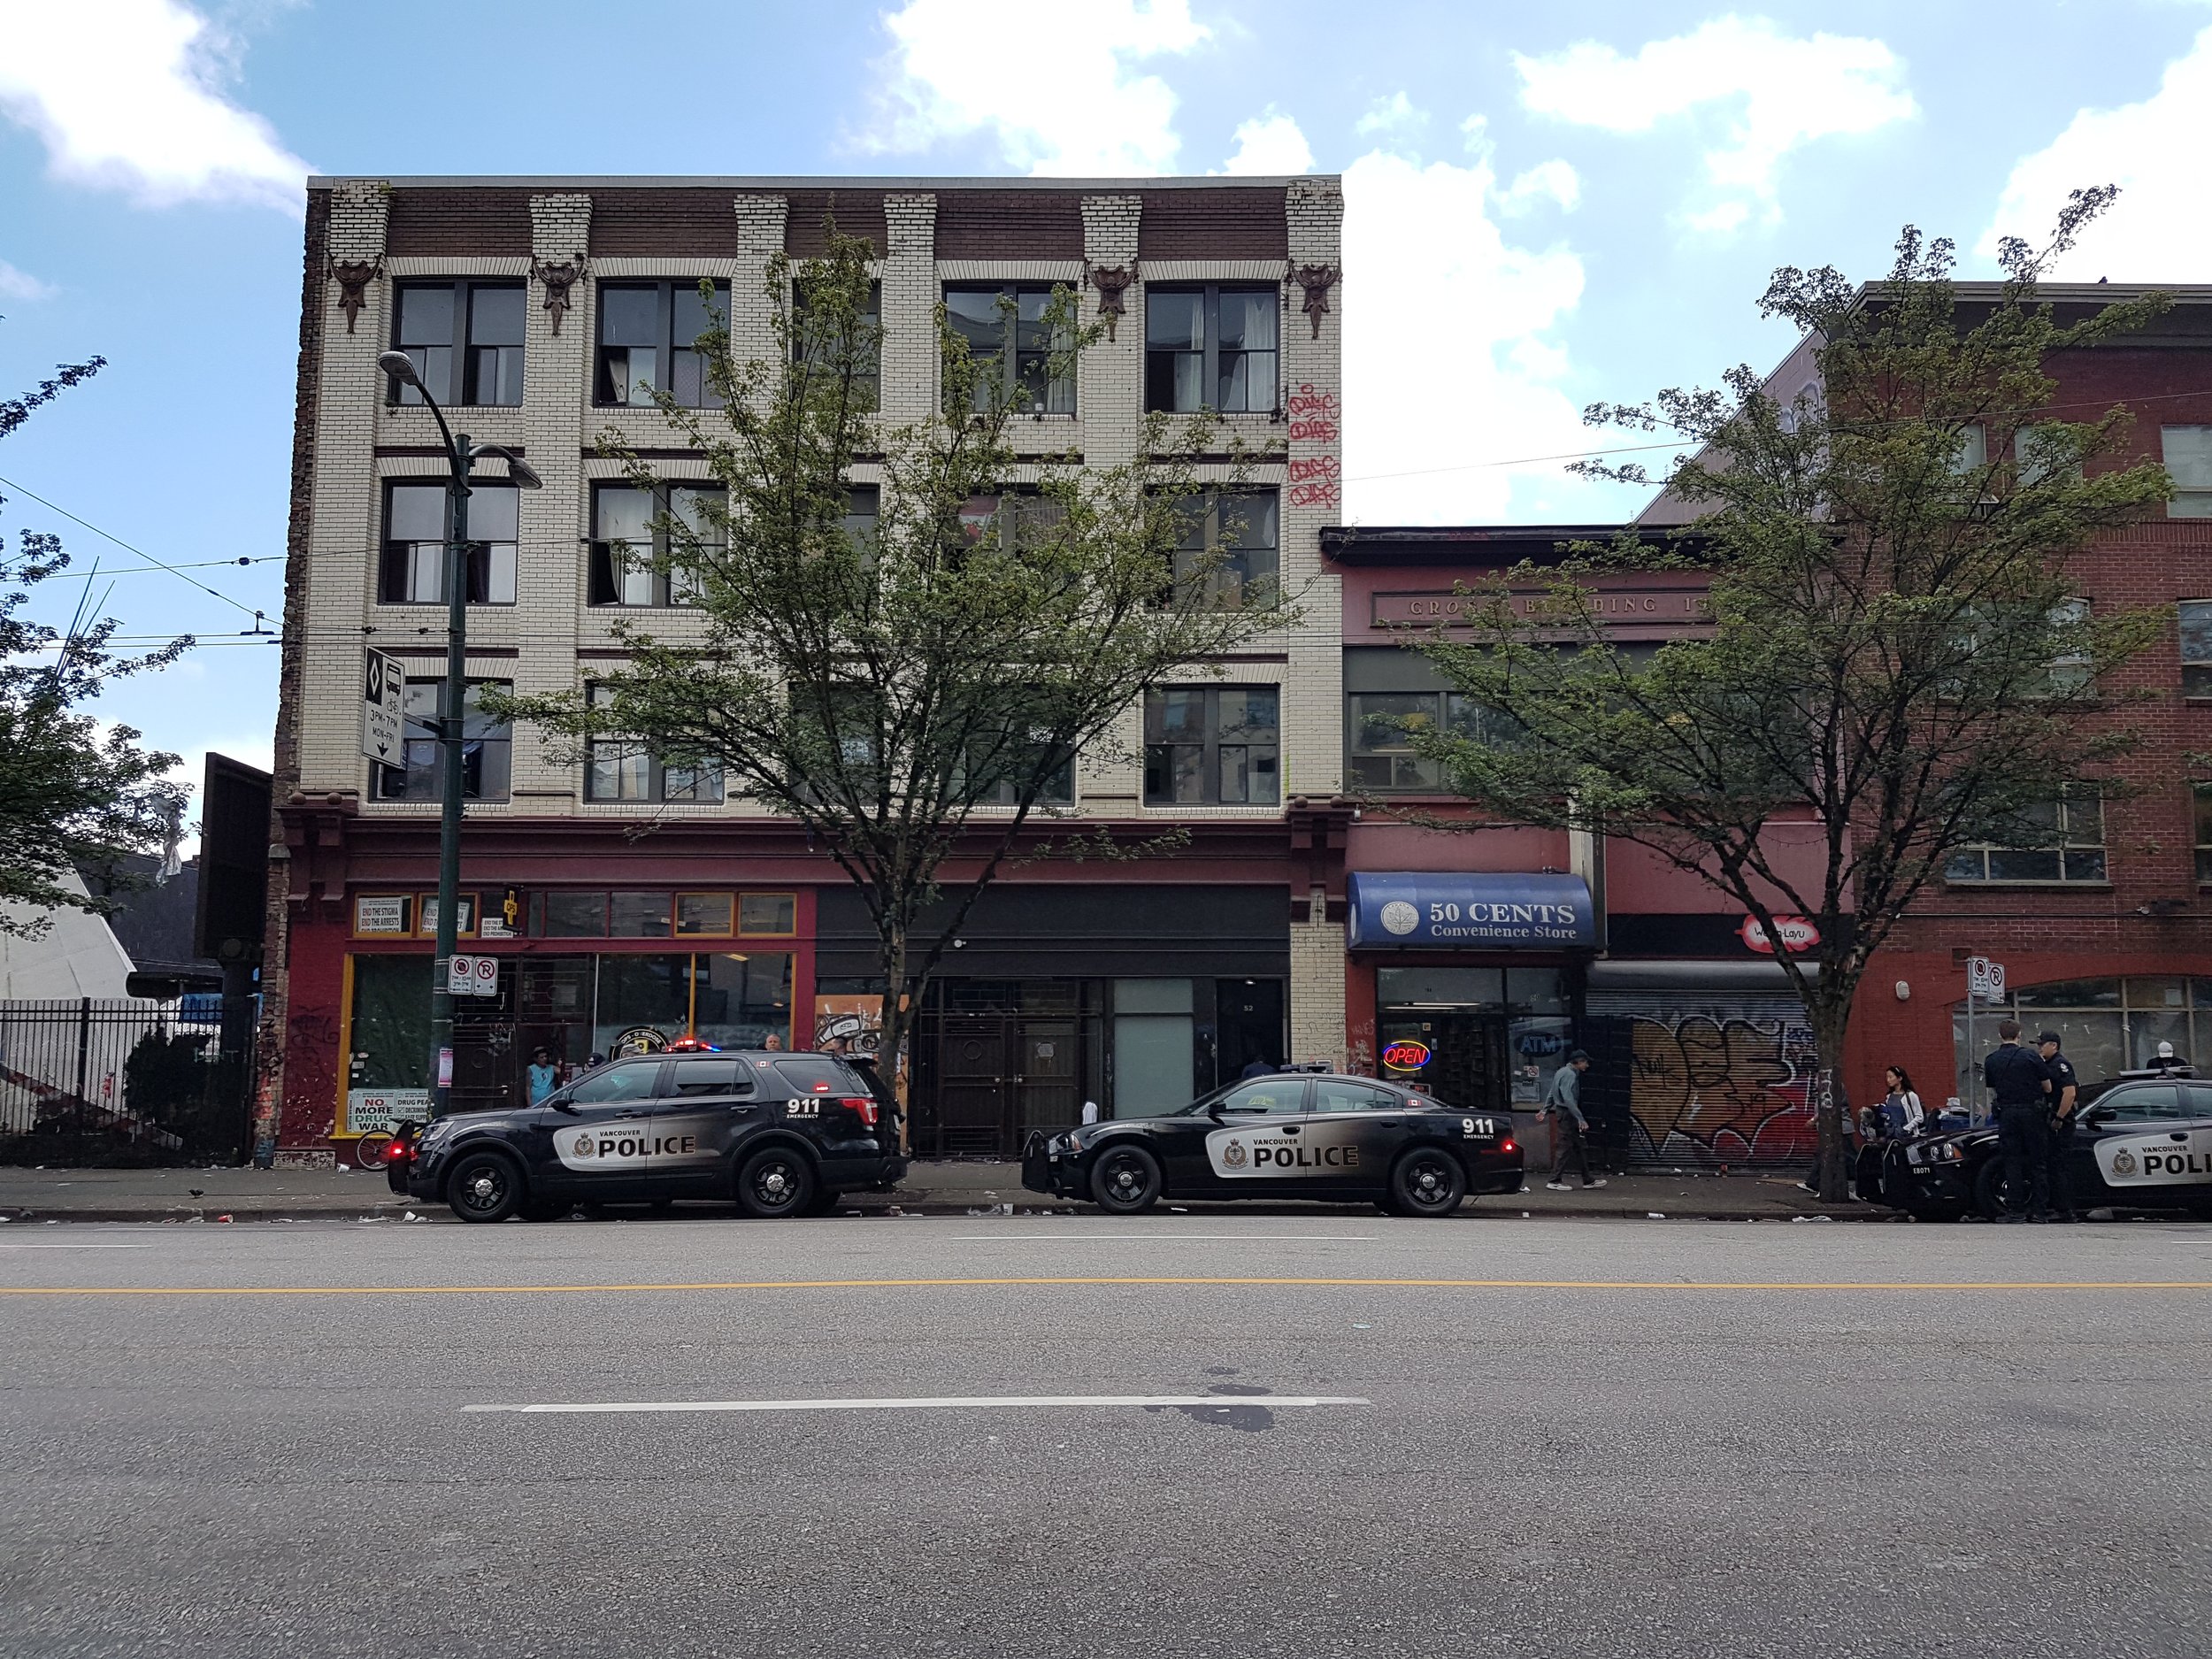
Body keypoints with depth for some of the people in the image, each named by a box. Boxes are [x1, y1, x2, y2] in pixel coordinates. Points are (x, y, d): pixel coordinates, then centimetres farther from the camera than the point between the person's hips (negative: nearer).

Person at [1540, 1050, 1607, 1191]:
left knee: (1578, 1147, 13)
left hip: (1561, 1112, 11)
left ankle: (1587, 1180, 19)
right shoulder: (1569, 1075, -18)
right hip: (1567, 1114, -11)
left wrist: (1545, 1109, 27)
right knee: (1564, 1147, -6)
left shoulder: (1562, 1072, 14)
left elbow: (1551, 1093, 21)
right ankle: (1555, 1181, -2)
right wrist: (1580, 1119, -28)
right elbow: (1568, 1099, -27)